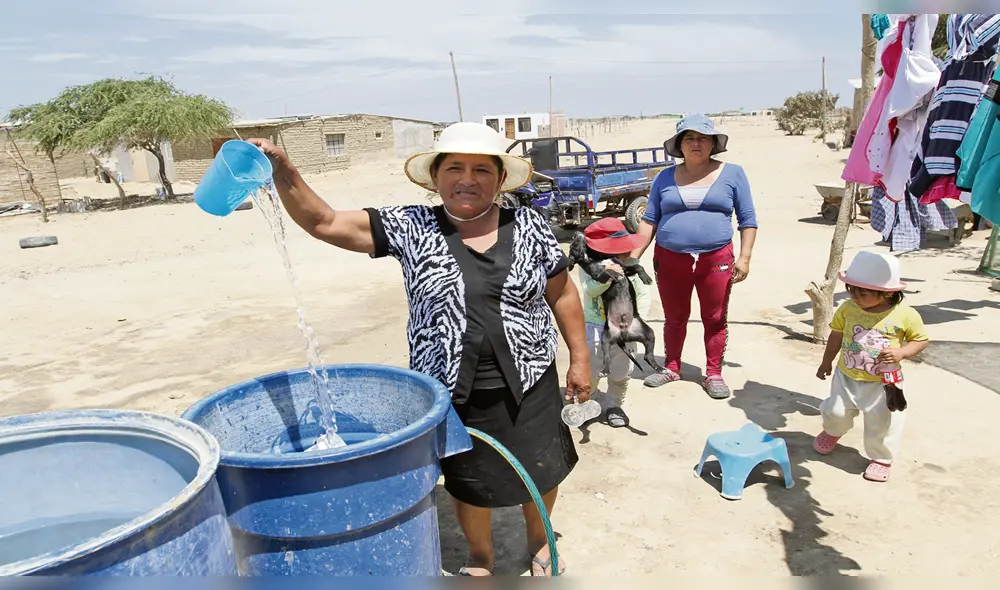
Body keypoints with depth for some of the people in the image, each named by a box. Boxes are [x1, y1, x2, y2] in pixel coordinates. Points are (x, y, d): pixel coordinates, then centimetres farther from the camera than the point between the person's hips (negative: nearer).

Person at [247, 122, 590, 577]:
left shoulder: (529, 227, -5)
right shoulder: (411, 229, -8)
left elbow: (562, 294, 3)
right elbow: (324, 222, -9)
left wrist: (579, 359, 4)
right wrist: (283, 173, -22)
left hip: (528, 385, 1)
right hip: (451, 390, 0)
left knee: (539, 469, 18)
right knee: (469, 479, 18)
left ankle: (539, 541, 50)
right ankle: (480, 554, 48)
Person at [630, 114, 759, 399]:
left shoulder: (732, 174, 2)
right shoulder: (665, 178, 5)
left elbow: (748, 219, 3)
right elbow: (649, 221, 6)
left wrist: (744, 257, -5)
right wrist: (632, 256, -2)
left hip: (716, 260, -1)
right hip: (670, 260, 2)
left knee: (715, 320, 7)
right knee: (674, 319, 14)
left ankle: (713, 374, 22)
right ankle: (672, 368, 31)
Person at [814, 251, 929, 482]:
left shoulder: (906, 315, -18)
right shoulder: (847, 308, -11)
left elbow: (921, 340, -5)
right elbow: (836, 334, 3)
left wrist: (901, 353, -25)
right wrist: (827, 361, 12)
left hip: (883, 384, -2)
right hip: (846, 377, 2)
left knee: (882, 424, 9)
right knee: (835, 412, 16)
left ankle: (881, 458, 35)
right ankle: (832, 432, 51)